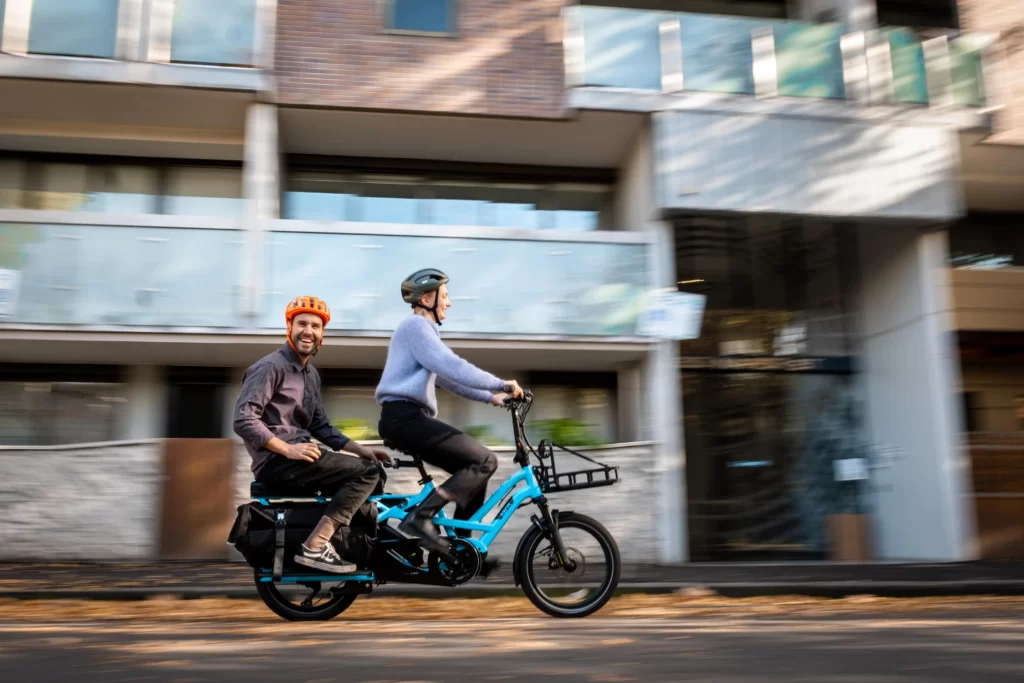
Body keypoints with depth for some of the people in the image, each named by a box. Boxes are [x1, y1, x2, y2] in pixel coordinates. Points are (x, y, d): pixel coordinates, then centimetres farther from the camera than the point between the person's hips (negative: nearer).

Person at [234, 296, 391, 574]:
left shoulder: (311, 374, 18)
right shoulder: (270, 367, -10)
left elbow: (321, 427, 16)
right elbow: (243, 420, -19)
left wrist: (363, 450, 5)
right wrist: (289, 449, -24)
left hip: (296, 454, 9)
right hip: (276, 460, -9)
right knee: (367, 473, -18)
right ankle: (315, 547, -19)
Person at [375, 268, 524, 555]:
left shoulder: (422, 329, 26)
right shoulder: (416, 325, -8)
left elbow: (448, 378, 29)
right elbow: (454, 368, -18)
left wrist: (490, 397, 23)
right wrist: (500, 384, -11)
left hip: (409, 417, 10)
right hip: (404, 416, -10)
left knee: (474, 472, 9)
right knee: (484, 461, -15)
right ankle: (419, 517, -19)